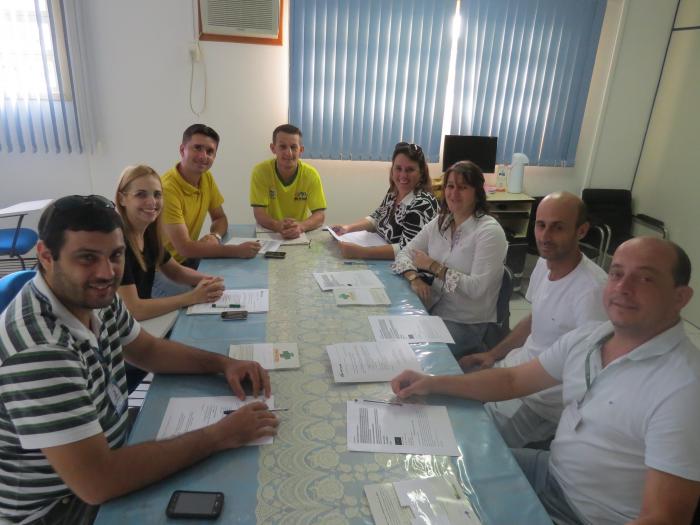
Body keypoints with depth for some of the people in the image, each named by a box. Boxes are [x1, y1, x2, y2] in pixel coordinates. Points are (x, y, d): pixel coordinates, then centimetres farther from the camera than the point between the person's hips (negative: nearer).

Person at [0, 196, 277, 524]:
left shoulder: (95, 297, -8)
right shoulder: (38, 349, -35)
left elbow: (148, 350, 8)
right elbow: (96, 482, -36)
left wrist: (223, 363, -8)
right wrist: (219, 436, -29)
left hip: (105, 454, 7)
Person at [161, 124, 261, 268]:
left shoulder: (207, 177, 0)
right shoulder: (167, 189, -25)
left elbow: (220, 218, 10)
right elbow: (184, 247, -28)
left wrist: (215, 236, -13)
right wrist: (237, 251, -29)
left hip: (187, 258, 7)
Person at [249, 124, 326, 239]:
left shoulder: (311, 174, -9)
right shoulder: (260, 171, -11)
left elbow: (320, 215, -11)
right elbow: (259, 215, -14)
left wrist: (301, 226, -32)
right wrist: (279, 226, -35)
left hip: (300, 234, 1)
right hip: (268, 233, -1)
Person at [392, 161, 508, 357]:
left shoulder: (490, 231, -13)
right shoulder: (439, 223, 6)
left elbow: (478, 288, -21)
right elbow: (405, 253, 7)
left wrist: (434, 267, -16)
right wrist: (414, 278, -14)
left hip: (466, 324, -5)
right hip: (432, 309, 6)